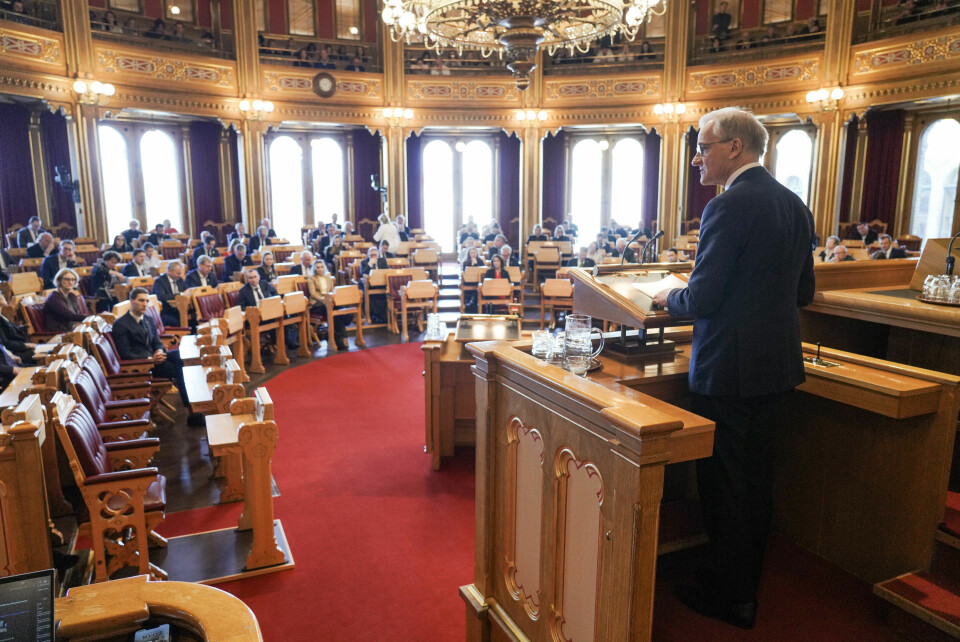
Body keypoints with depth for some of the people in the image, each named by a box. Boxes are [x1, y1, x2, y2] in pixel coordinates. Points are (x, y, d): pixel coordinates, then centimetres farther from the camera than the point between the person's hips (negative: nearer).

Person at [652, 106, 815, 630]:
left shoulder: (730, 207, -18)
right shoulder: (794, 205, 9)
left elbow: (702, 298, -20)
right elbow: (802, 292, 15)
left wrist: (669, 299, 0)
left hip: (727, 370, -9)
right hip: (776, 366, 9)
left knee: (722, 484, 6)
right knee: (756, 479, 19)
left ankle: (728, 597, 22)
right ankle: (746, 584, 36)